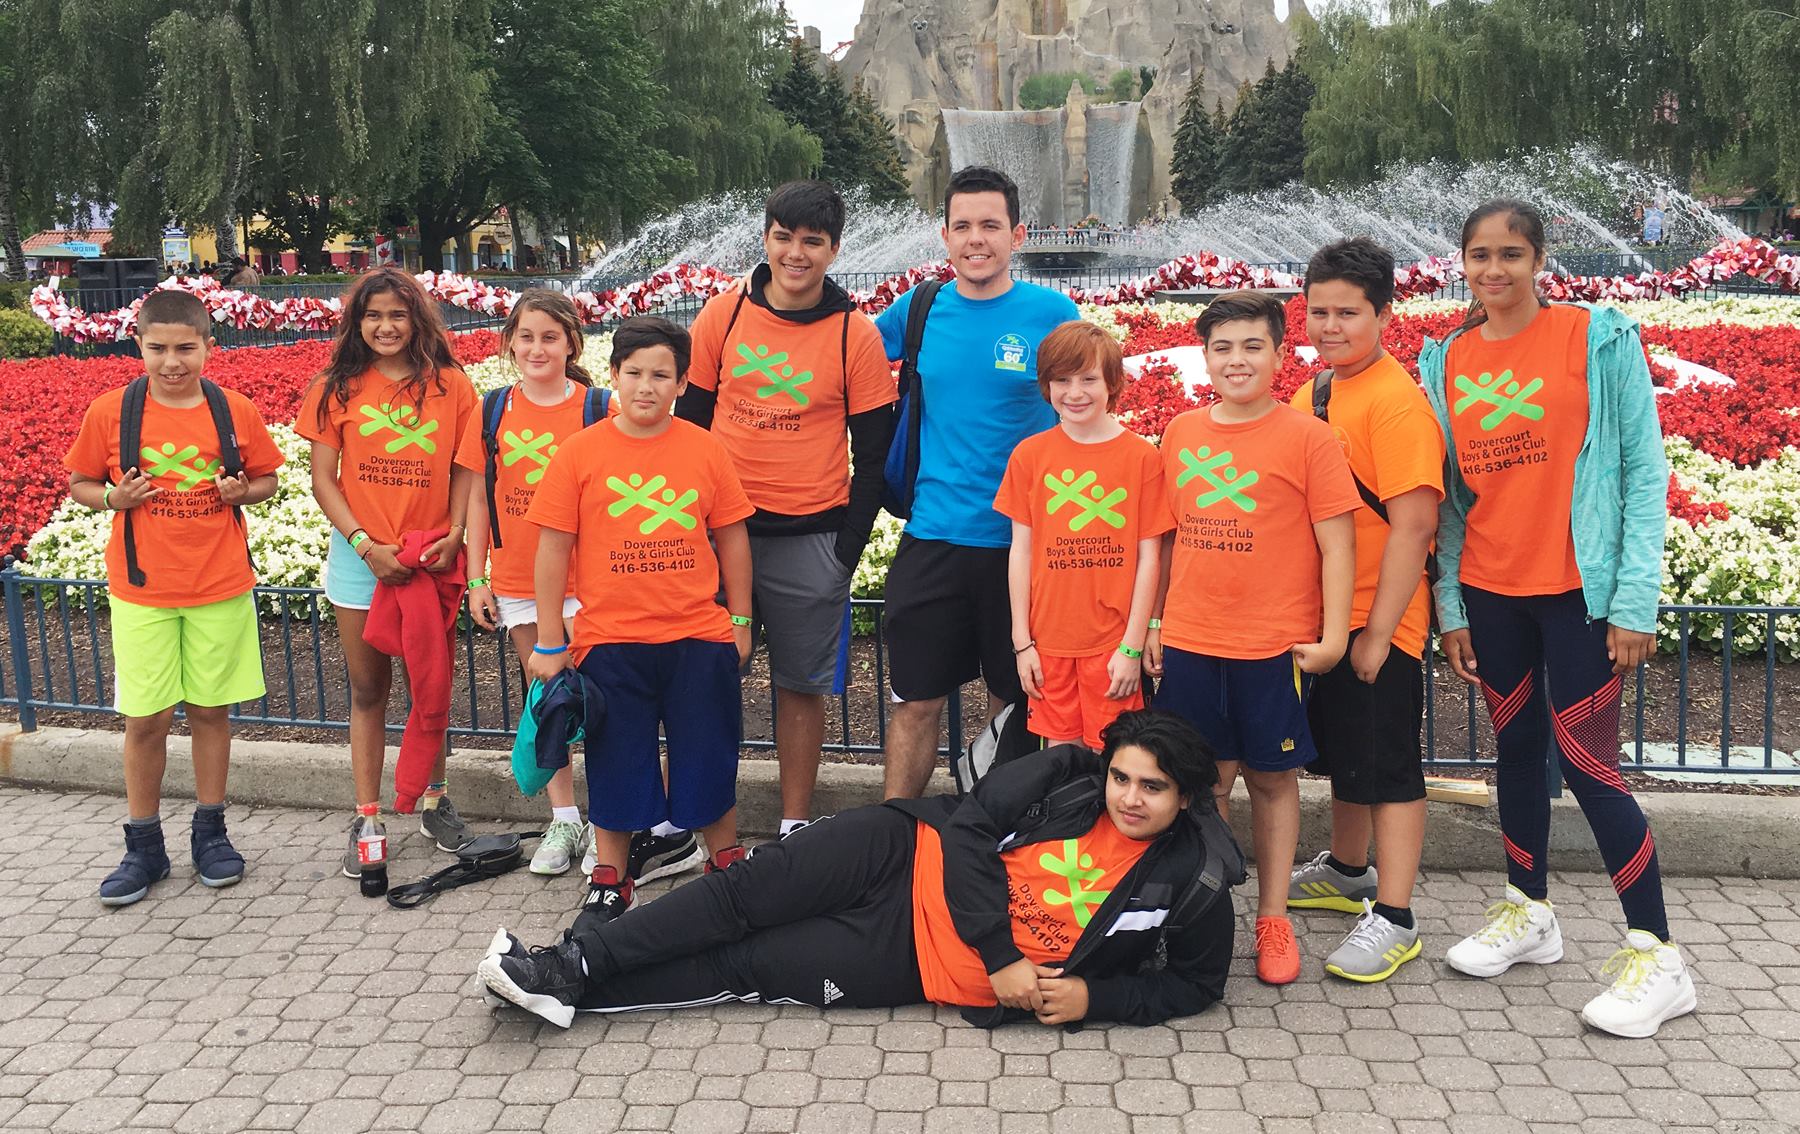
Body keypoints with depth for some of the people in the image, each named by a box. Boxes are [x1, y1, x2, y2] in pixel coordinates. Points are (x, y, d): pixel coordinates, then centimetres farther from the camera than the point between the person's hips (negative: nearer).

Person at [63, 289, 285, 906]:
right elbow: (79, 484, 7)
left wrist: (244, 491, -10)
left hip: (221, 586, 1)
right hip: (141, 591, 0)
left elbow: (267, 479, 11)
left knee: (210, 710, 10)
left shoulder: (236, 411, -2)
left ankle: (210, 832, 25)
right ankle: (143, 847, 19)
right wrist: (114, 498, -13)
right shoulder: (110, 412, -3)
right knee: (145, 719, 4)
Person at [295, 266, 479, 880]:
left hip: (432, 559, 0)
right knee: (368, 691, 8)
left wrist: (454, 535, -10)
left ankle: (436, 802, 28)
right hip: (361, 556, 0)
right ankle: (367, 819, 16)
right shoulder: (337, 388, 0)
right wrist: (365, 544, -12)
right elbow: (323, 478, -1)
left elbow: (465, 468, 4)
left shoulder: (451, 386, 0)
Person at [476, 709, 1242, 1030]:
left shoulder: (1194, 885, -8)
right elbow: (969, 827, -9)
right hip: (912, 859, 1)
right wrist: (1002, 956, -17)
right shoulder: (1066, 777, -7)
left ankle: (573, 989, -1)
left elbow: (1195, 983, 3)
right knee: (750, 890, -14)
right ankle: (571, 966, -3)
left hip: (916, 963, -1)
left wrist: (1092, 997, -13)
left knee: (745, 969, -8)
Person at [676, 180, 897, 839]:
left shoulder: (856, 334, -4)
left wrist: (848, 548, -5)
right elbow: (690, 418, 9)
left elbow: (873, 452, 0)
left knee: (801, 685, 8)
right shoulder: (724, 316, 1)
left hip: (809, 538, -2)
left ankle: (795, 826, 22)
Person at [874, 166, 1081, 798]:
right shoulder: (919, 309, 2)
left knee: (1011, 703, 12)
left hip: (1023, 539, -1)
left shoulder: (1053, 313, -4)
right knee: (917, 700, 7)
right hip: (933, 536, 1)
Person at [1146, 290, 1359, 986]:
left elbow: (1337, 544, -5)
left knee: (1271, 776, 9)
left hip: (1275, 644, -3)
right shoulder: (1181, 434, 6)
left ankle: (1273, 918, 22)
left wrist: (1334, 637, -8)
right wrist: (1153, 624, 13)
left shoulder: (1308, 438, -5)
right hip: (1188, 642, 3)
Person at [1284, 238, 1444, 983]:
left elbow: (1413, 525, -22)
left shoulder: (1395, 400, -17)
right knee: (1340, 754, 22)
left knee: (1388, 767, 1)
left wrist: (1378, 632, -21)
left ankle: (1393, 919, 11)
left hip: (1375, 623, -8)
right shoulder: (1311, 394, 9)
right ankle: (1347, 872, 41)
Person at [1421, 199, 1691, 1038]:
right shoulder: (1447, 362, 6)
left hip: (1579, 589, -4)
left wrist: (1637, 598, -12)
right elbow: (1449, 494, 9)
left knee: (1587, 763, -4)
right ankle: (1528, 913, 32)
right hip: (1489, 591, 4)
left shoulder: (1599, 339, -6)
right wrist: (1449, 607, 6)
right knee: (1516, 748, 15)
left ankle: (1656, 955, 10)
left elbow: (1644, 469, -7)